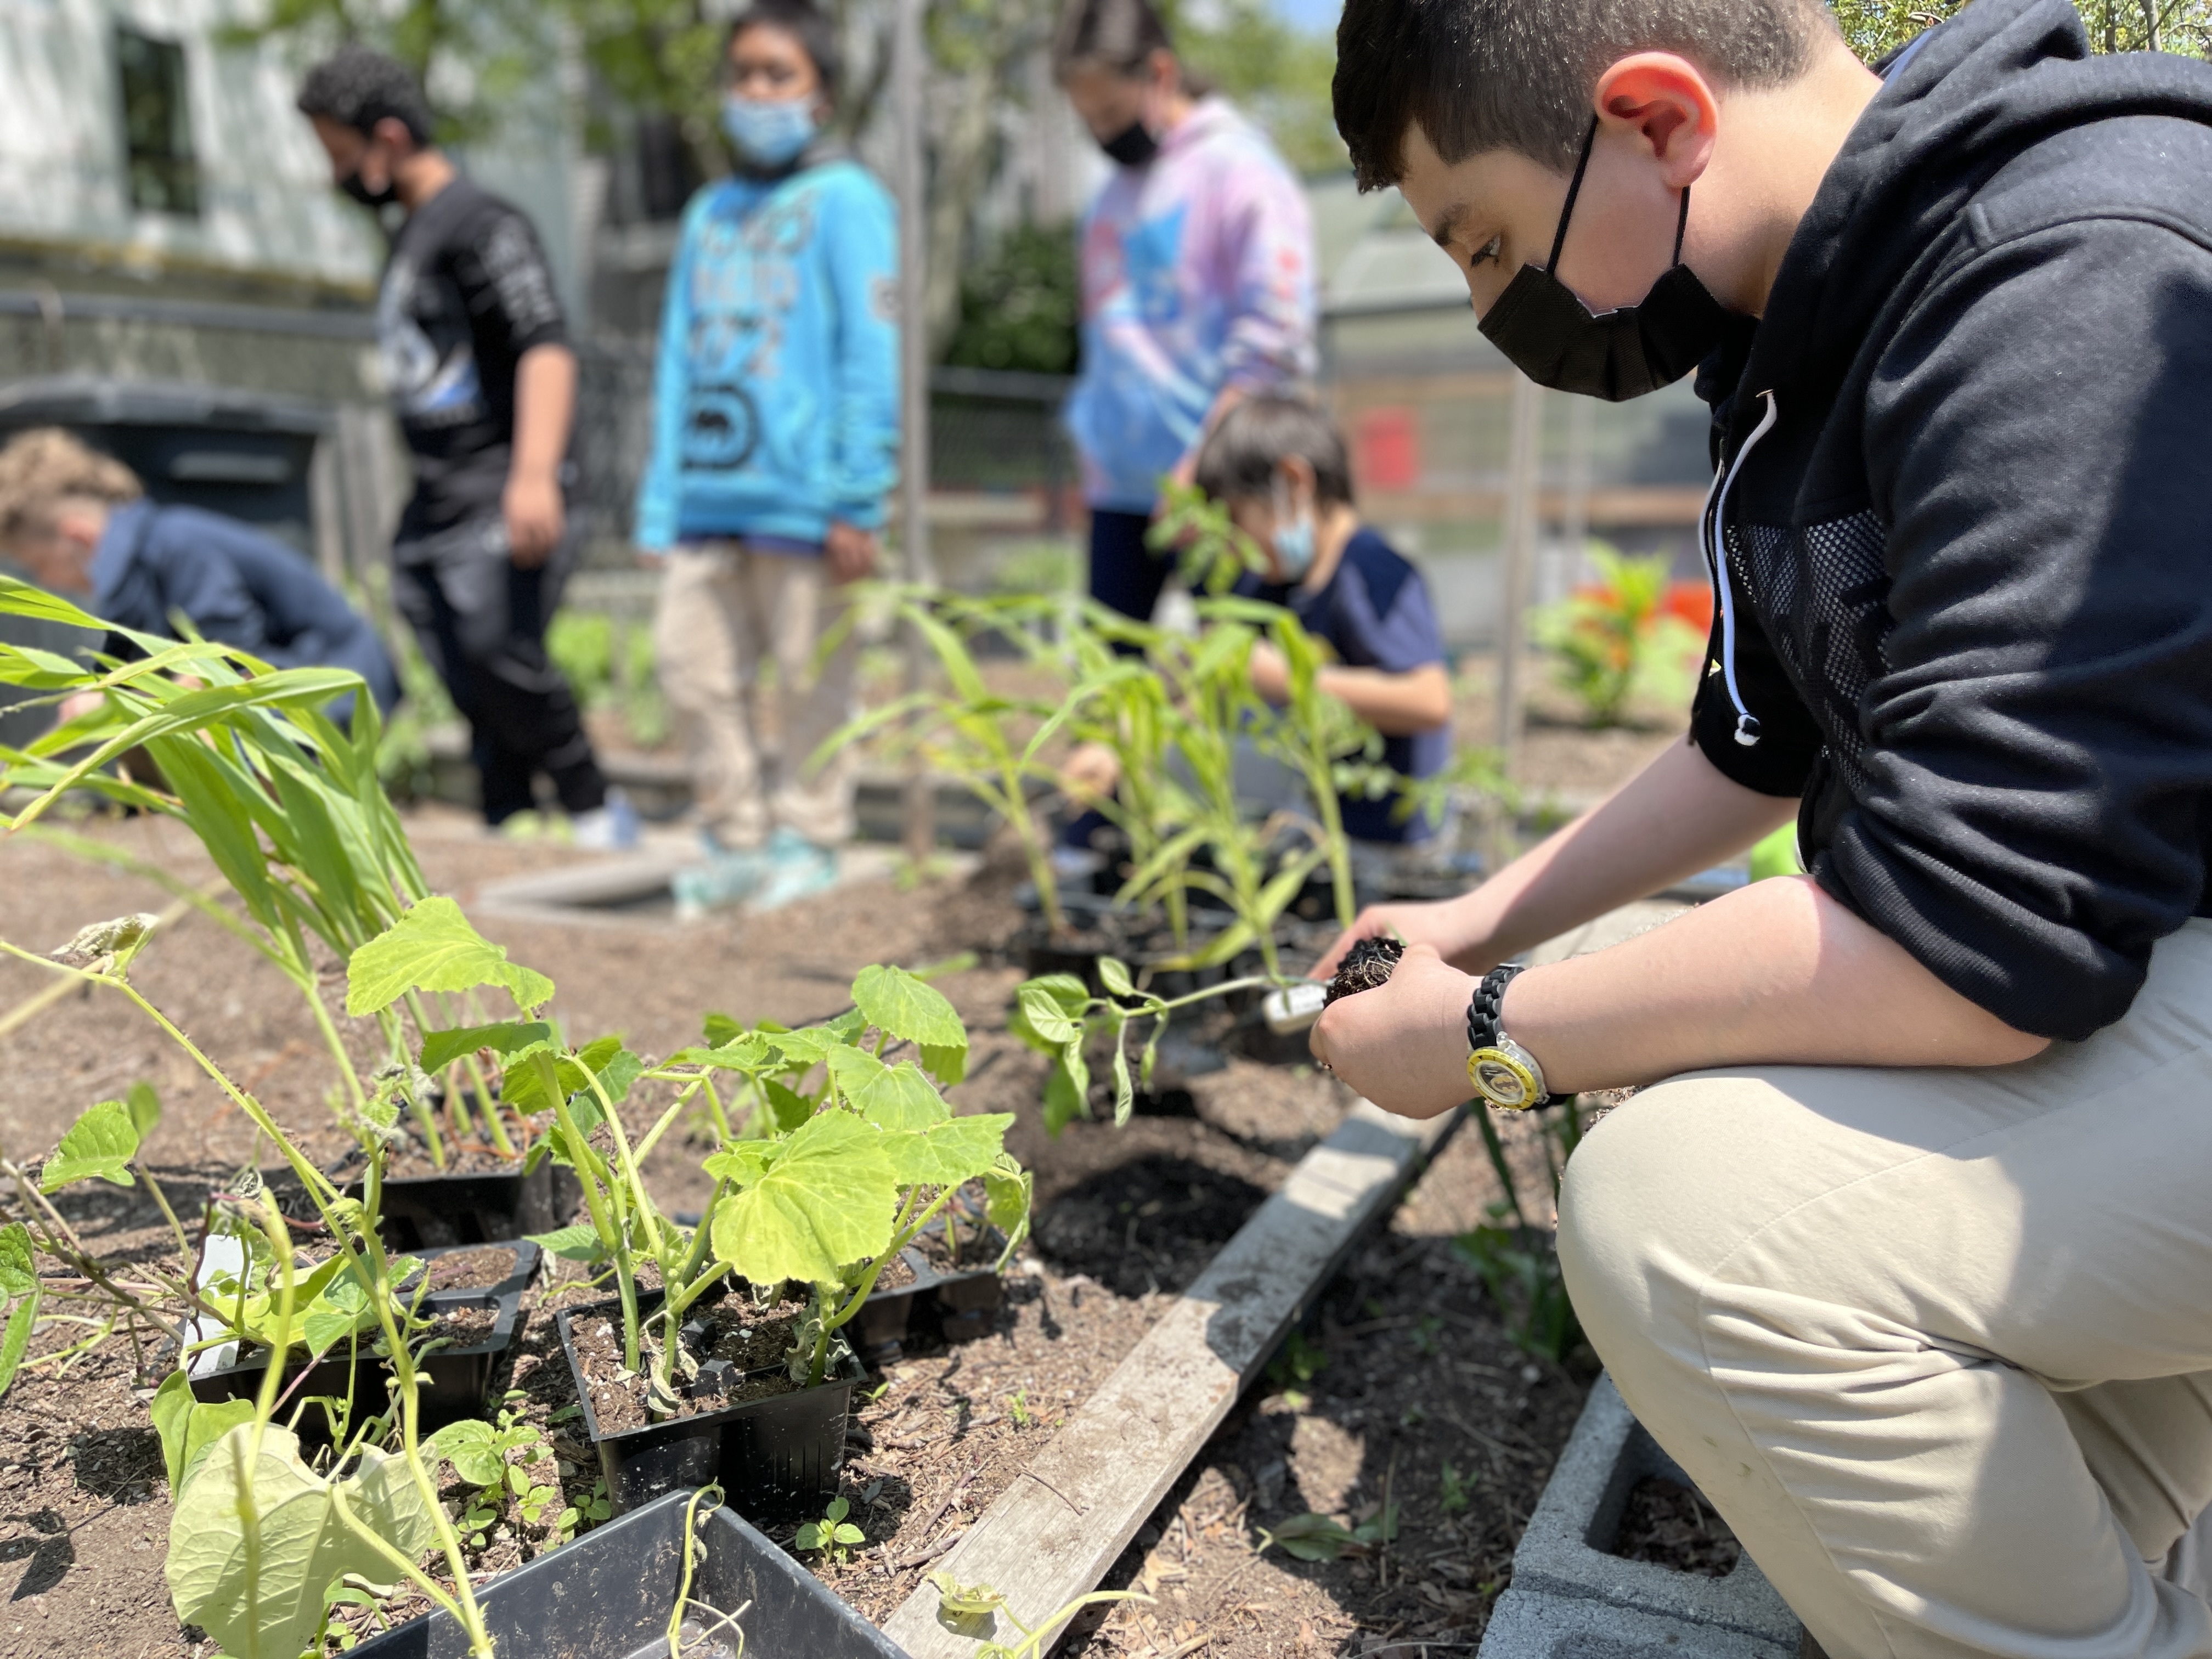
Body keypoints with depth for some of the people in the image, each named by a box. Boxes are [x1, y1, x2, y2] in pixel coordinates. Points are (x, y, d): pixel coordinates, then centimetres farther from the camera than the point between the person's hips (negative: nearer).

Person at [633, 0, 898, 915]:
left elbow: (873, 357, -6)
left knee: (810, 676, 1)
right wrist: (661, 505, 11)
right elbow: (678, 364, 18)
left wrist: (857, 500, -13)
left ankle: (807, 841, 15)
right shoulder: (709, 211, 19)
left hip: (800, 495, -6)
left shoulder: (845, 201, 2)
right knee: (693, 665, 5)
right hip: (708, 496, 6)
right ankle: (735, 840, 18)